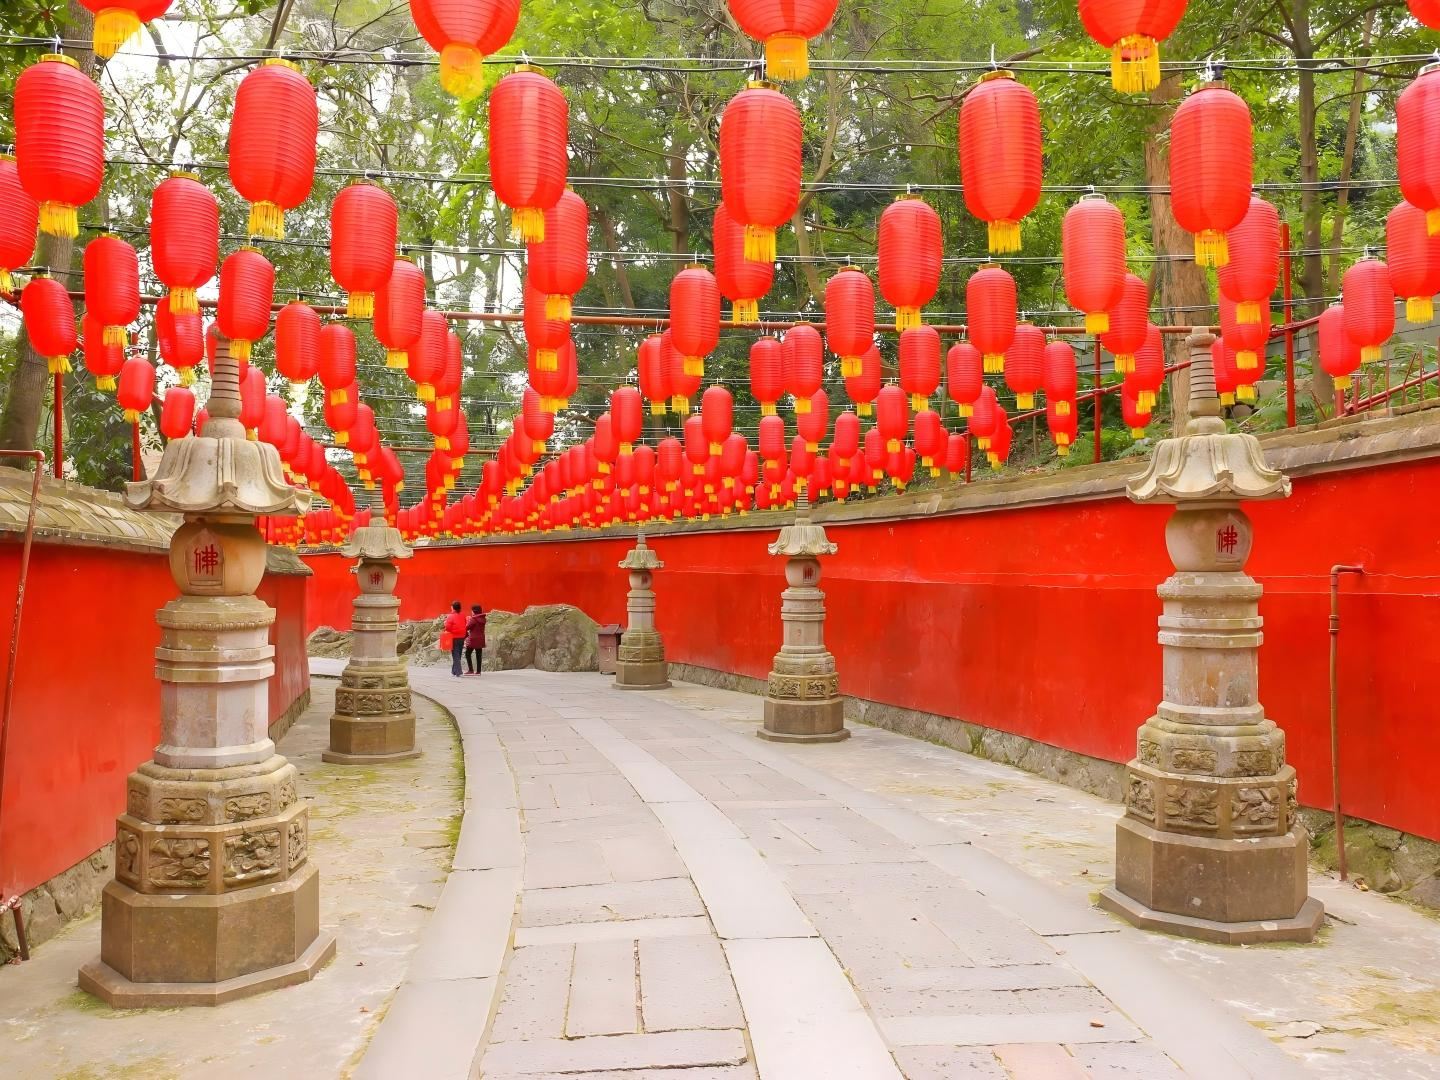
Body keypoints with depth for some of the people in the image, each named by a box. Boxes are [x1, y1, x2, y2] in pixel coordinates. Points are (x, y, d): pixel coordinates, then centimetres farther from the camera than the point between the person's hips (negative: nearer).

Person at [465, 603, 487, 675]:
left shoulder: (473, 619, -14)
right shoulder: (483, 619, 8)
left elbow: (467, 627, -14)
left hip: (473, 639, -7)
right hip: (481, 638, 7)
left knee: (468, 653, 2)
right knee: (479, 655, 7)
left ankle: (471, 670, -6)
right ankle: (478, 671, 7)